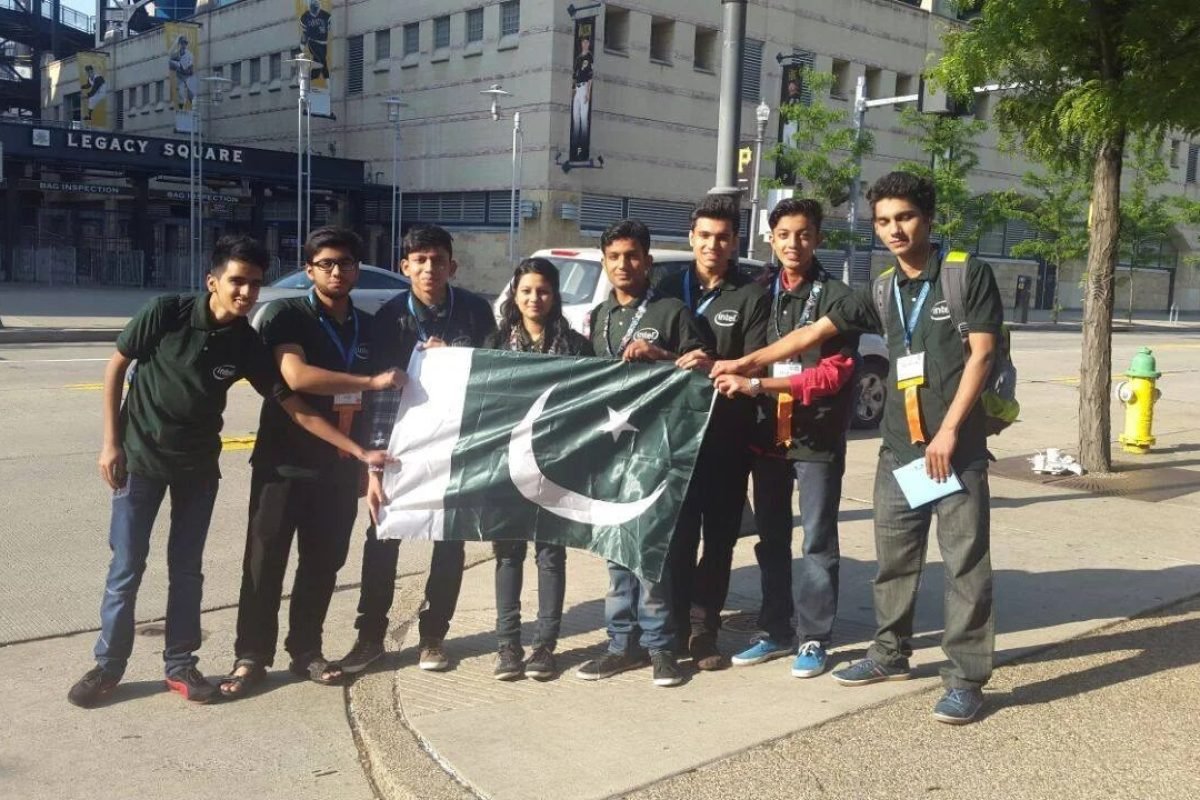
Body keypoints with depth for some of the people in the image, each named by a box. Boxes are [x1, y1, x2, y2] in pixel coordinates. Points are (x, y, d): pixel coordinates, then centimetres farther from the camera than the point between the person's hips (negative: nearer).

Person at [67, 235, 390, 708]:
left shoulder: (248, 345, -9)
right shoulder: (167, 313, -16)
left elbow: (296, 409, -7)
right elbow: (116, 366, -6)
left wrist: (358, 451, -12)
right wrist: (111, 442, -9)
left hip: (198, 465, 3)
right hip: (141, 457, -2)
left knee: (186, 568, 8)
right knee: (126, 567, 2)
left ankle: (179, 664, 21)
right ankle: (108, 665, 17)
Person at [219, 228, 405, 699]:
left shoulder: (367, 327, 11)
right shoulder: (286, 315, -7)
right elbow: (297, 376, -23)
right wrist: (372, 382, -22)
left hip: (339, 467, 5)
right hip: (284, 463, -4)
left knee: (323, 564, 10)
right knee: (265, 562, 0)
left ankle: (306, 652, 23)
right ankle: (251, 657, 11)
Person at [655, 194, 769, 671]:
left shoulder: (751, 297, 3)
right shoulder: (671, 287, 11)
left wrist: (715, 367, -23)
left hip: (728, 435, -1)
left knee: (719, 538, 3)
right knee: (678, 535, 2)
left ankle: (703, 633, 10)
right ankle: (674, 628, 11)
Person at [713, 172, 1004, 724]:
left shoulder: (968, 273, -4)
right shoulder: (881, 291, 12)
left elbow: (981, 353, -9)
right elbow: (814, 333, 16)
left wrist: (948, 431, -14)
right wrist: (746, 363, 13)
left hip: (957, 447, -5)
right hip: (898, 448, 6)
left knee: (965, 564, -2)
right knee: (894, 558, 13)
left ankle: (966, 678, 6)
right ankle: (890, 655, 28)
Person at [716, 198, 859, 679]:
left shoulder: (836, 297, -6)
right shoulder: (762, 293, 10)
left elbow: (833, 373, -15)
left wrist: (759, 384, -20)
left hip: (817, 436, -5)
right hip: (768, 433, 5)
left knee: (818, 543, 2)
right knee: (770, 539, 12)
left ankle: (813, 639, 12)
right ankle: (776, 632, 23)